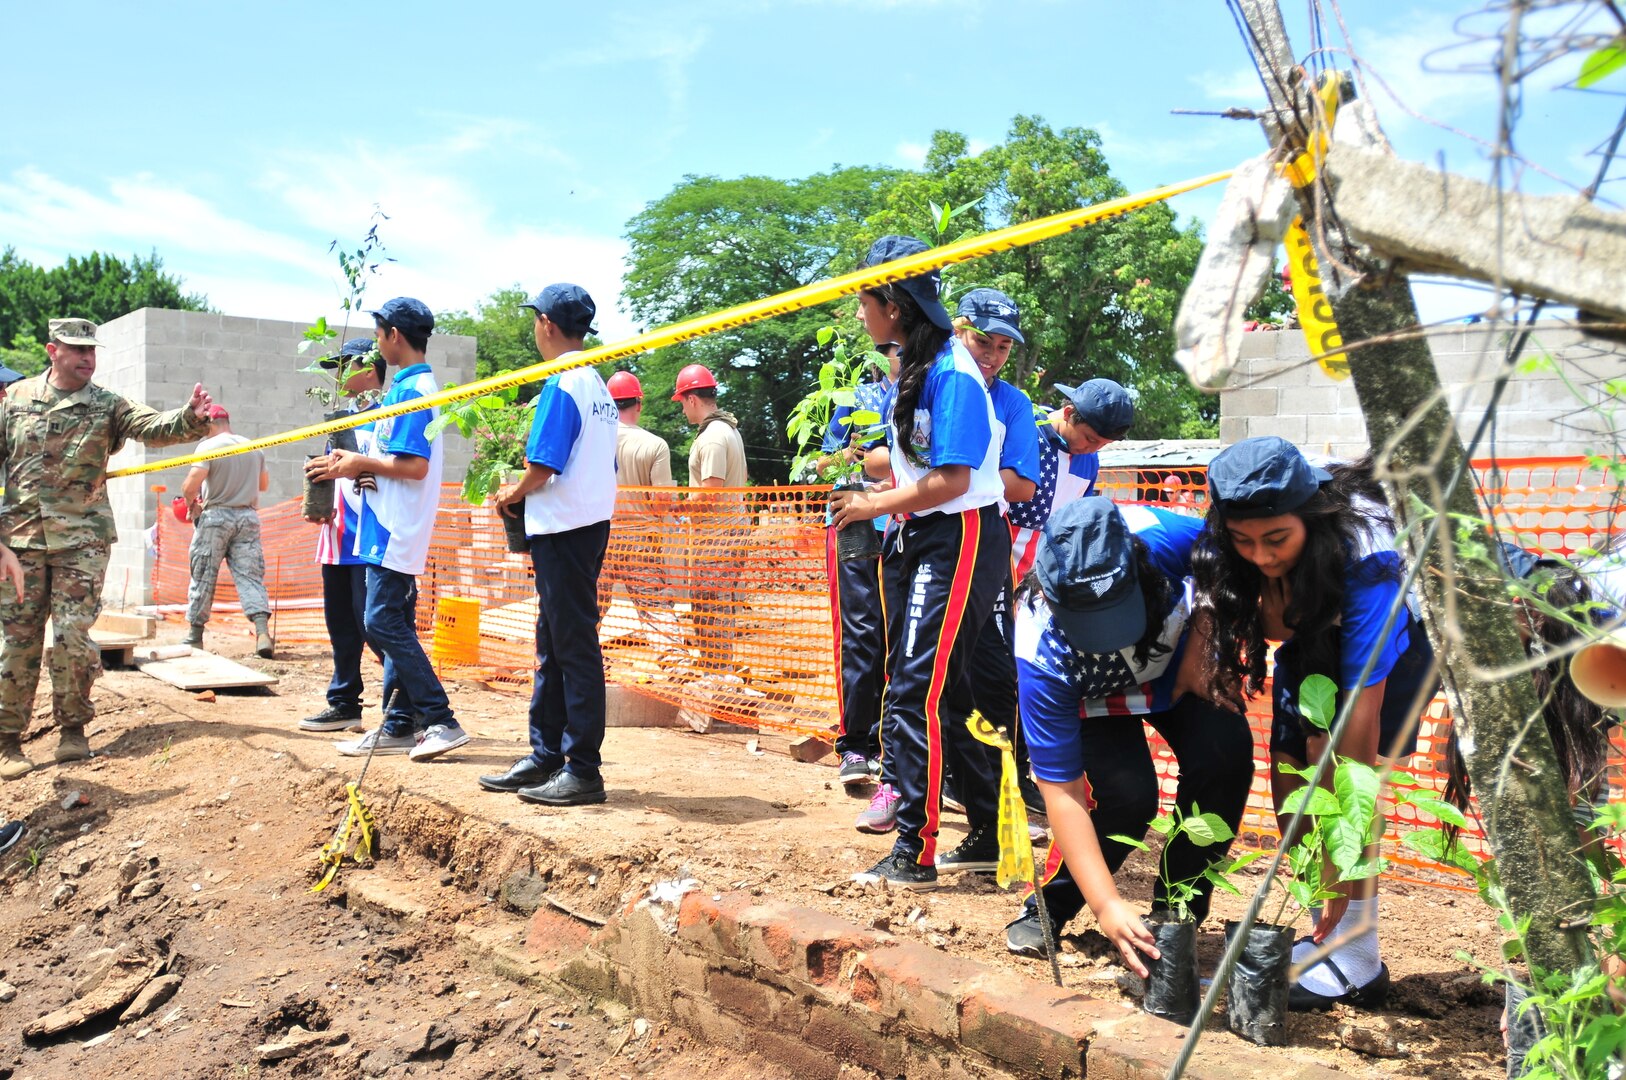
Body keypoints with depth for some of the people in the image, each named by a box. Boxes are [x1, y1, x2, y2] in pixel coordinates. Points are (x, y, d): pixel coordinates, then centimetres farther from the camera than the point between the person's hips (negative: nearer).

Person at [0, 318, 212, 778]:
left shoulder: (107, 406, 2)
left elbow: (154, 427, -15)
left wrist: (191, 418, -36)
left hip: (82, 537, -1)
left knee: (73, 634, -6)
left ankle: (72, 728, 12)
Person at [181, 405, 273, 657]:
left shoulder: (208, 446, -7)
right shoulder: (253, 447, 10)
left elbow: (191, 484, -17)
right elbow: (264, 484, 22)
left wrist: (190, 502, 2)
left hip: (215, 516, -4)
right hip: (248, 517, 4)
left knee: (203, 576, 8)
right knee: (250, 576, 0)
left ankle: (195, 635, 18)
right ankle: (263, 633, -17)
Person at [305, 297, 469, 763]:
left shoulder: (411, 390, -15)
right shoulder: (408, 387, 17)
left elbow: (414, 466, -23)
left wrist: (361, 463, -11)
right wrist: (354, 462, 11)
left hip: (396, 531, -10)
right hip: (390, 528, 10)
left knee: (382, 622, -10)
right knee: (394, 624, 12)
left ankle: (441, 721, -6)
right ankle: (400, 725, 18)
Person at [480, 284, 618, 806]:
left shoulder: (562, 384, -14)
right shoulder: (598, 386, 14)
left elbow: (542, 466, -19)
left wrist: (513, 495, 1)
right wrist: (524, 494, 17)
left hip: (564, 529, -10)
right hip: (590, 523, 10)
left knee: (574, 648, -5)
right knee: (553, 646, 15)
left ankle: (583, 771, 1)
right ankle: (546, 757, 23)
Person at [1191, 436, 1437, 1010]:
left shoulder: (1362, 557, -40)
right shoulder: (1234, 545, -25)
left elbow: (1361, 717, -40)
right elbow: (1275, 632, -12)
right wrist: (1275, 588, -33)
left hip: (1397, 638, -5)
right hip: (1317, 634, 5)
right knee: (1289, 777, -5)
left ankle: (1356, 963, -12)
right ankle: (1329, 940, 9)